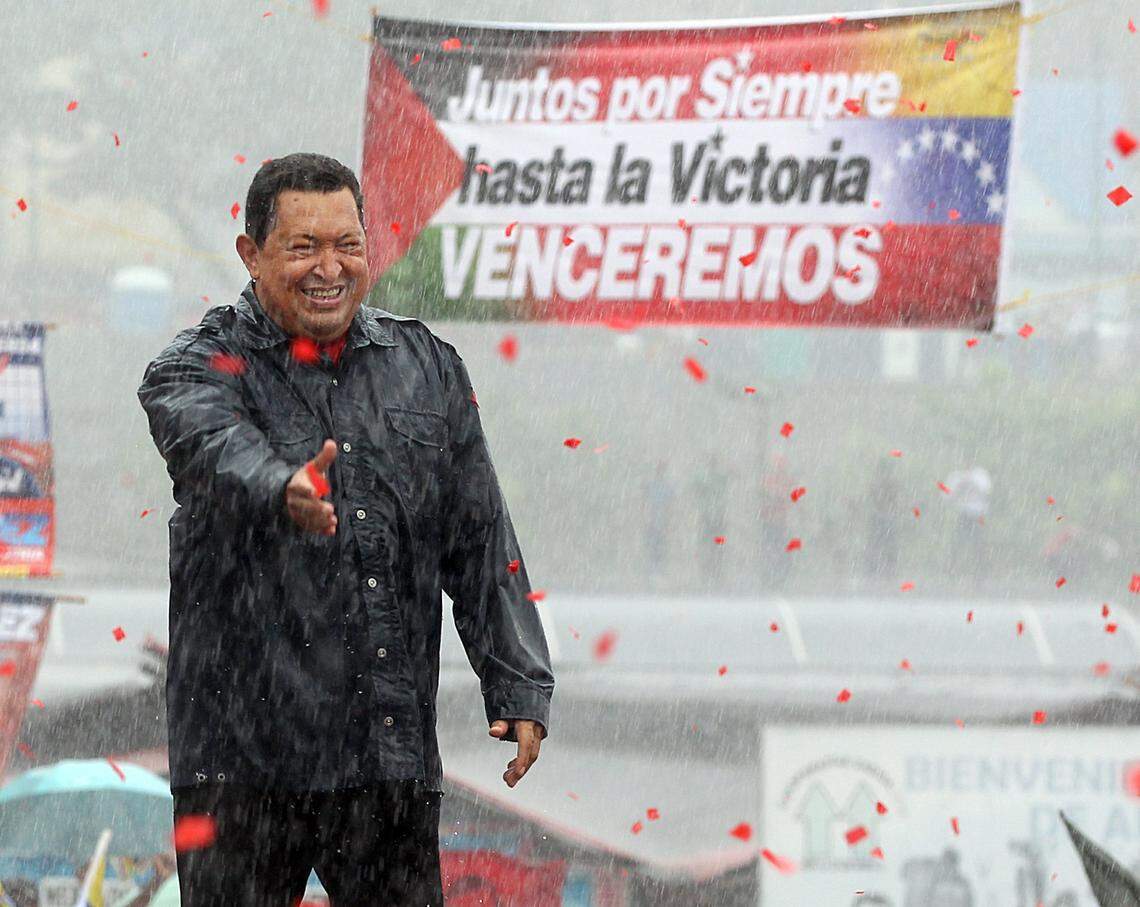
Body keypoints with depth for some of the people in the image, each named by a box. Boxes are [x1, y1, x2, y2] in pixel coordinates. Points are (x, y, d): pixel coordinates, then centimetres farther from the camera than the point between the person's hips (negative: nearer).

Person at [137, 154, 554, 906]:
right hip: (246, 758, -4)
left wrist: (519, 689, 6)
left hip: (394, 757, 4)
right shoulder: (198, 368, 0)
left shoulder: (427, 370, 13)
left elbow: (481, 543, 14)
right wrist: (283, 492, -48)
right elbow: (218, 448, -25)